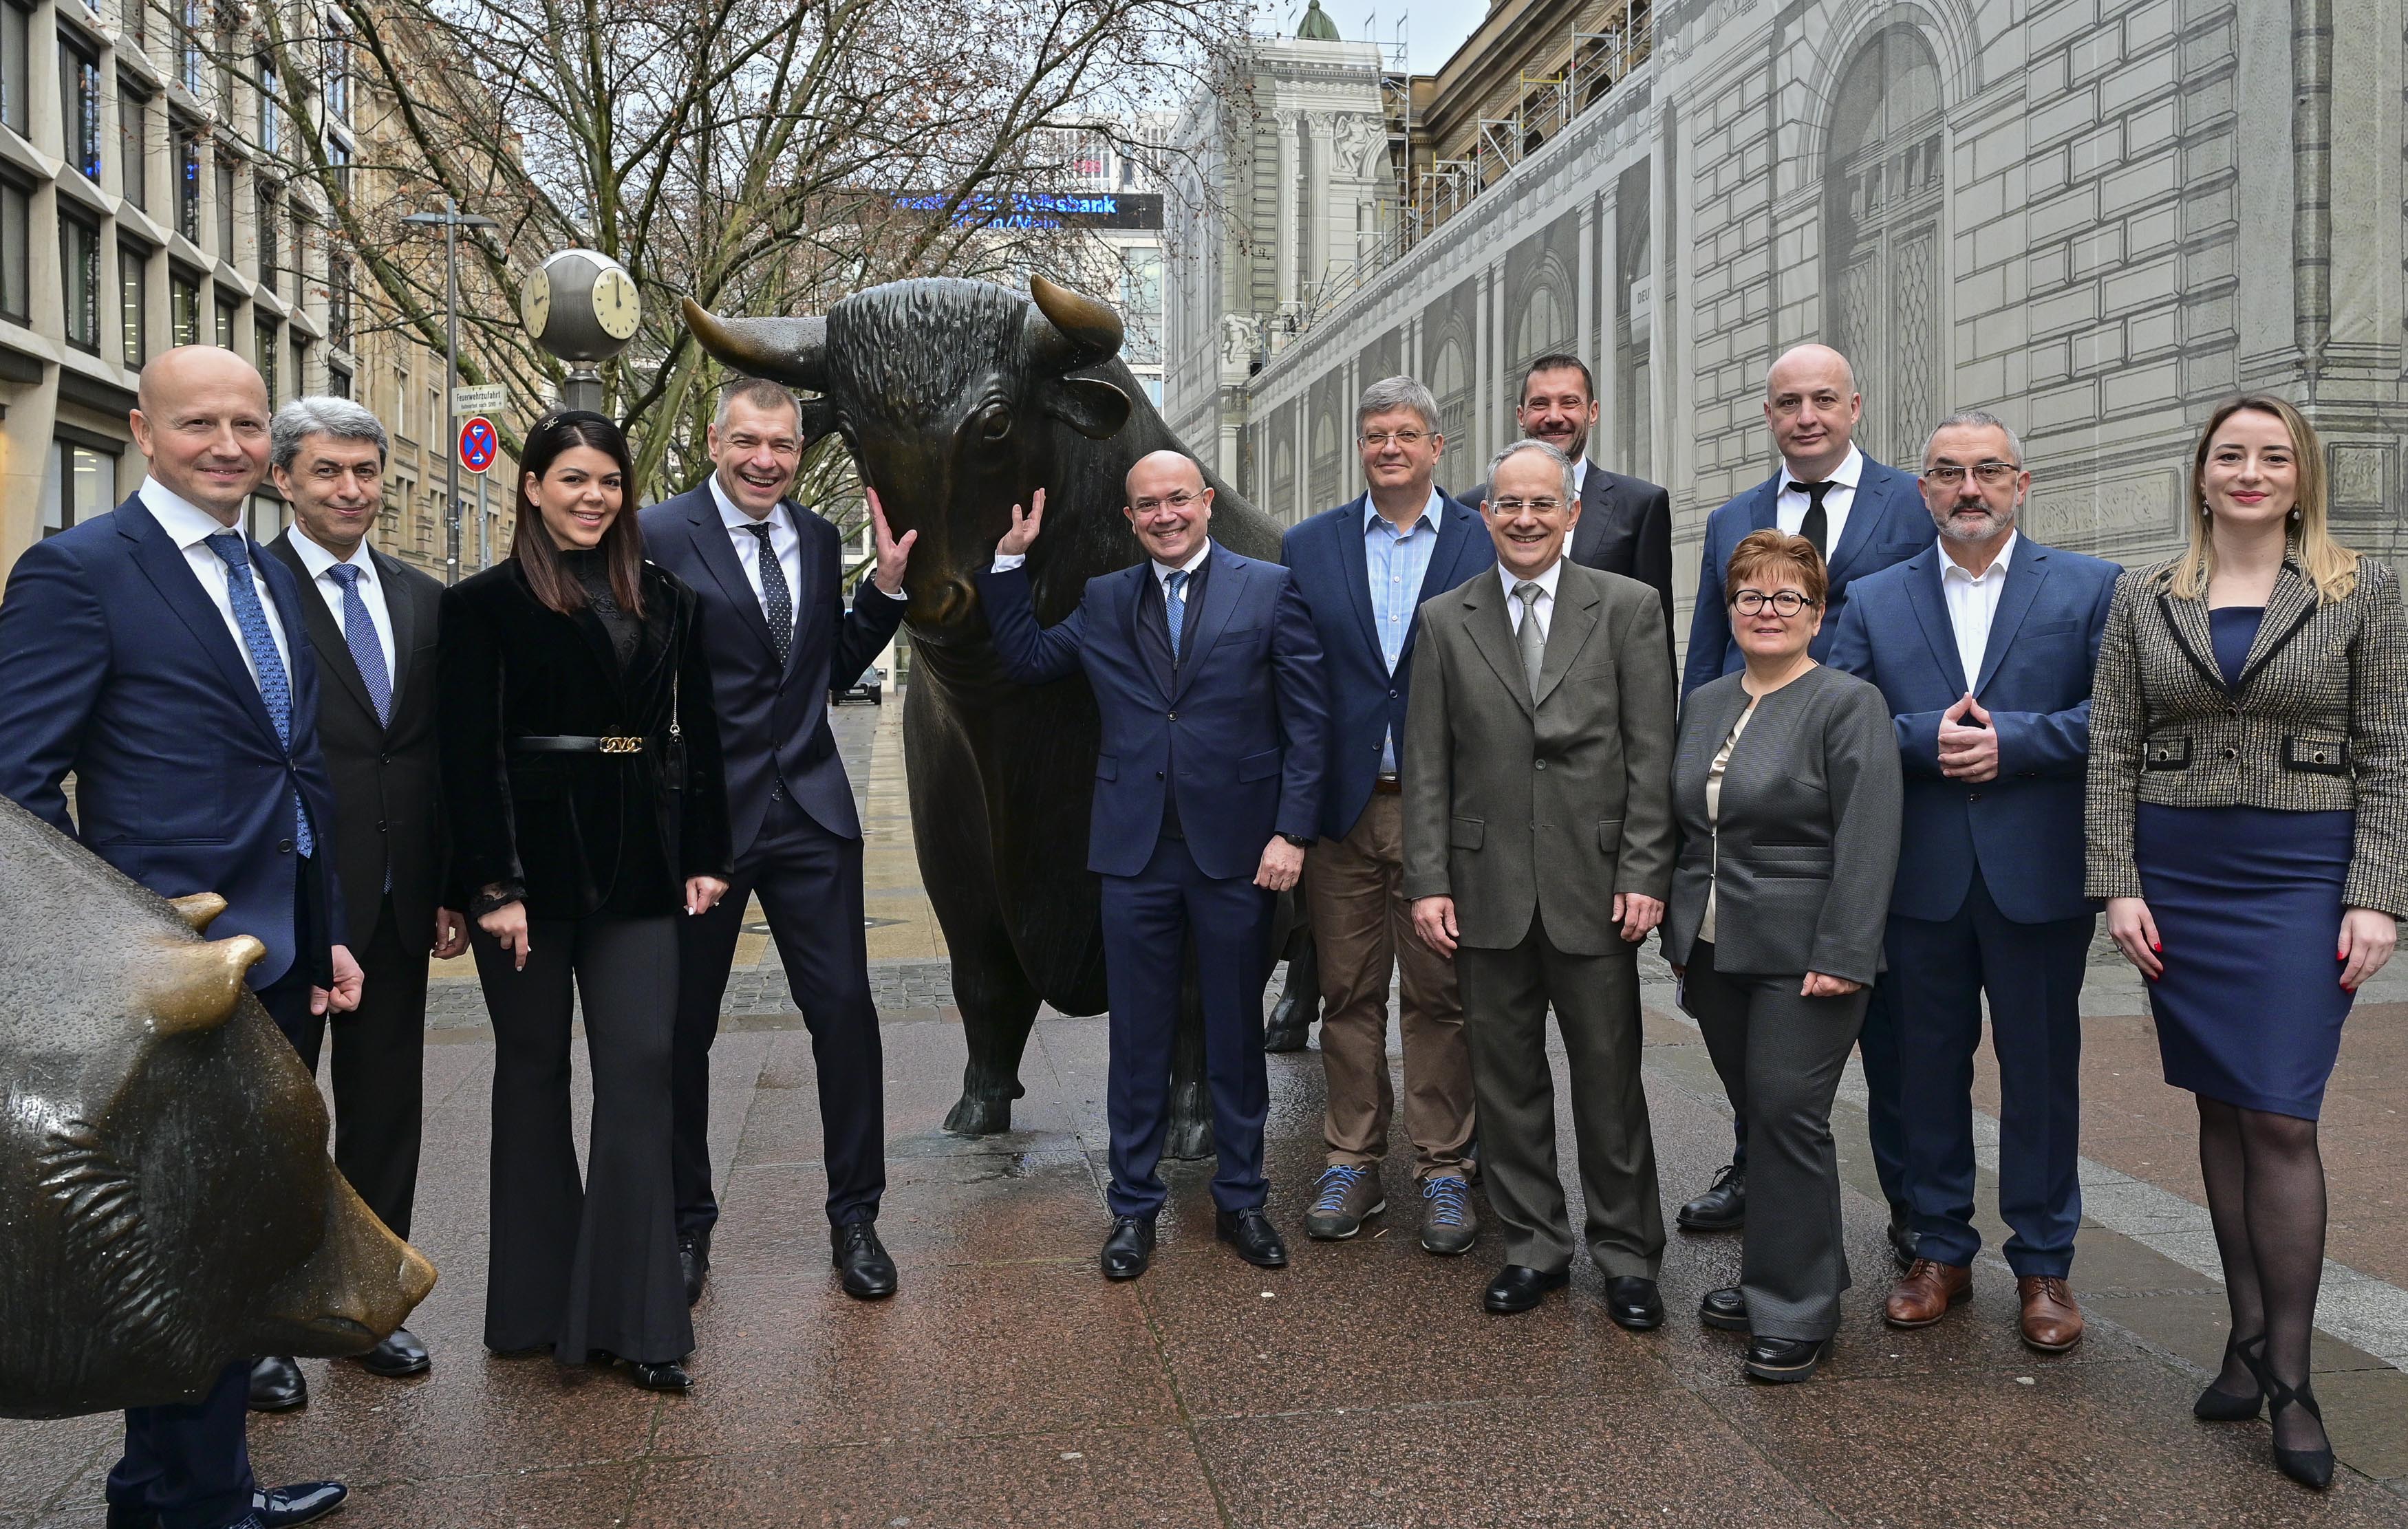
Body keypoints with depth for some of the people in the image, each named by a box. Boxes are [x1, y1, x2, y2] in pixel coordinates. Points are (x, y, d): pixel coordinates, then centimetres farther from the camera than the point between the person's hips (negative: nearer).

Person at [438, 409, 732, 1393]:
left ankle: (632, 1314, 4)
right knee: (534, 1071, 9)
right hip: (531, 859, -3)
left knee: (640, 1069, -3)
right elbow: (469, 754, -7)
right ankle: (538, 1304, 23)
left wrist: (704, 858, 6)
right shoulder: (486, 604, -2)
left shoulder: (665, 601, 9)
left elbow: (697, 734, 11)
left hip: (637, 861, 3)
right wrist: (492, 886, -13)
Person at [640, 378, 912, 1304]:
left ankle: (854, 1217, 18)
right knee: (683, 1028, 10)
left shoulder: (817, 540, 10)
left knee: (845, 1010, 2)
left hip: (809, 812, 4)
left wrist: (886, 587, 4)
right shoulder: (657, 539, -7)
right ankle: (686, 1221, 29)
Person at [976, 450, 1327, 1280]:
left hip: (1235, 846, -2)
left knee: (1236, 1032, 10)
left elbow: (1306, 722, -2)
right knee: (1138, 1038, 8)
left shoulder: (1269, 589, 1)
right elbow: (1028, 661, 19)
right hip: (1136, 847, 2)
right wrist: (1008, 563, 9)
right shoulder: (1105, 600, 11)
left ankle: (1241, 1199, 25)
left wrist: (1293, 830, -9)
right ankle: (1134, 1206, 22)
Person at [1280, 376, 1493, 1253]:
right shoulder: (1309, 547, 7)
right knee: (1348, 993, 9)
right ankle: (1352, 1166, 21)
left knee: (1440, 997, 6)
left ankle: (1443, 1171, 18)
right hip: (1342, 807, 2)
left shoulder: (1485, 547, 2)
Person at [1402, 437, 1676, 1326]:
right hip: (1486, 887, 2)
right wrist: (1427, 881, -2)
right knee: (1506, 1078, 10)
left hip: (1594, 885, -2)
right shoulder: (1445, 621, 7)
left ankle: (1627, 1255, 22)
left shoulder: (1627, 607, 2)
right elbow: (1425, 763, 4)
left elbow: (1652, 753, -1)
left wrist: (1644, 875, -8)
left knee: (1610, 1079, 6)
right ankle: (1533, 1246, 25)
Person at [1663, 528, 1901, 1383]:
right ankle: (1774, 1277, 27)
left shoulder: (1849, 706, -8)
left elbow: (1867, 841, -14)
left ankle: (1796, 1312, 7)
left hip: (1803, 957, -6)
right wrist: (1678, 932, 15)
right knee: (1757, 1117, 13)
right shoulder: (1705, 703, 13)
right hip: (1715, 954, 6)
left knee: (1789, 1119, -5)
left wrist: (1842, 957, -18)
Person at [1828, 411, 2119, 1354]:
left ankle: (2043, 1266, 22)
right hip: (1920, 878, 2)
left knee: (2041, 1071, 7)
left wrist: (2011, 740, -17)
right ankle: (1941, 1250, 25)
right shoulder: (1873, 602, 7)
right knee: (1930, 1065, 11)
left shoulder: (2091, 589, 3)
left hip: (2040, 876, -1)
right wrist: (1928, 739, -16)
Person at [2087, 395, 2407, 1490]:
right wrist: (2119, 885, -3)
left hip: (2303, 877, -2)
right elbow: (2111, 753, 4)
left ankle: (2288, 1375, 6)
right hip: (2178, 876, 2)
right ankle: (2248, 1337, 20)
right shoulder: (2142, 599, 6)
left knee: (2280, 1118, -6)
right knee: (2219, 1108, 8)